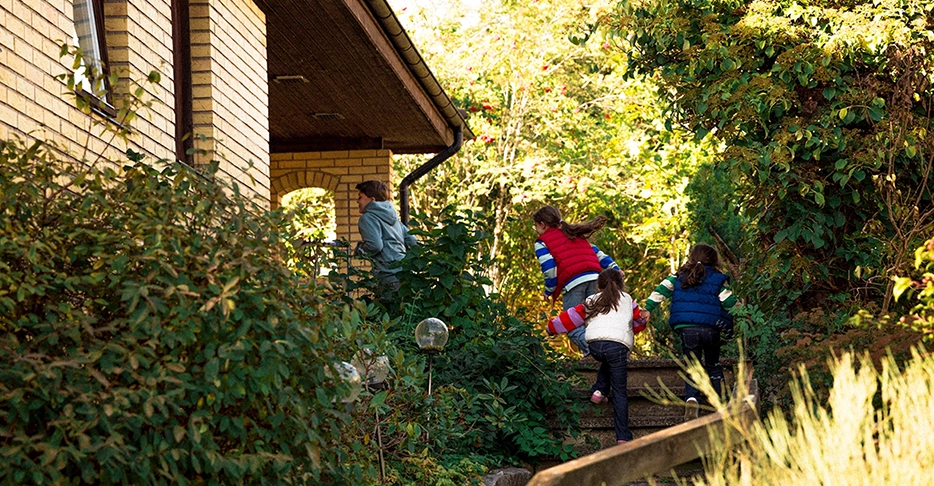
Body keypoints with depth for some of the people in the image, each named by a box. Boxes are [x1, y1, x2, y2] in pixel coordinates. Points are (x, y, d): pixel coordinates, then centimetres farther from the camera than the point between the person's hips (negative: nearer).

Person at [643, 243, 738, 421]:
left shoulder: (679, 276, 10)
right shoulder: (718, 279, 4)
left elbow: (661, 291, 3)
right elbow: (729, 303, 3)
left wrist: (646, 309, 7)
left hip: (686, 330, 0)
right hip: (711, 329, 0)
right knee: (713, 365, 22)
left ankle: (691, 399, -24)